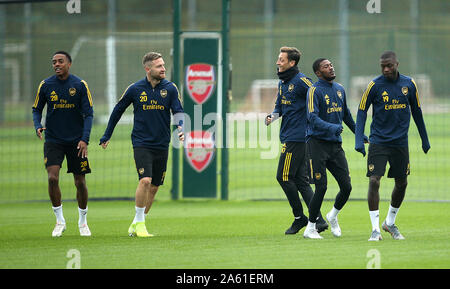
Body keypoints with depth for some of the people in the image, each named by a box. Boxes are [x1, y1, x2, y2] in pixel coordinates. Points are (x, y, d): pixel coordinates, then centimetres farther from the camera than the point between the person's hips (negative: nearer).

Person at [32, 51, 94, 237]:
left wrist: (84, 139, -12)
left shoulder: (80, 85, -3)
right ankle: (60, 221, -2)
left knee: (80, 182, 4)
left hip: (76, 142, 0)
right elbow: (36, 109, 9)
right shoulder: (45, 85, -1)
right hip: (53, 141, 0)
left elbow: (88, 113, -2)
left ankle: (83, 222, 23)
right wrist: (38, 127, -11)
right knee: (53, 178, -17)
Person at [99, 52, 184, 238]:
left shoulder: (170, 88, 1)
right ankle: (139, 223, -8)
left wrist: (181, 128, -26)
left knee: (154, 187, 7)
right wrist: (106, 136, 14)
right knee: (145, 180, -20)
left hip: (162, 145, 3)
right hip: (141, 143, -3)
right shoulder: (135, 89, -2)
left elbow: (178, 111, -4)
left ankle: (136, 224, 22)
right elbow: (118, 110, 10)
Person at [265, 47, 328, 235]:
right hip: (288, 136, 9)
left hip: (296, 138, -9)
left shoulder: (301, 81, -13)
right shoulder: (282, 82, 15)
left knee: (284, 177, -7)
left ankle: (299, 217, 4)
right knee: (300, 180, 7)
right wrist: (273, 116, 3)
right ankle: (318, 220, 6)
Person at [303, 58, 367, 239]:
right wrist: (331, 127, -33)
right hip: (317, 142, -6)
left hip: (336, 144, 6)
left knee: (346, 187, 1)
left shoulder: (339, 89, 13)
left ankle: (333, 216, 29)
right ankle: (310, 228, 5)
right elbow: (312, 117, -19)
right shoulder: (315, 90, -9)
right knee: (321, 188, -9)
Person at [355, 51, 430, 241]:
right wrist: (358, 140, -11)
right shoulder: (374, 86, -7)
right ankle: (375, 229, -10)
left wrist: (425, 139, 17)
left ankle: (390, 222, 30)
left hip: (400, 143, 3)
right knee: (374, 181, -14)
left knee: (401, 183, 10)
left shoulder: (409, 84, 2)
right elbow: (362, 111, -2)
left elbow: (416, 112, 13)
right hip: (378, 142, -3)